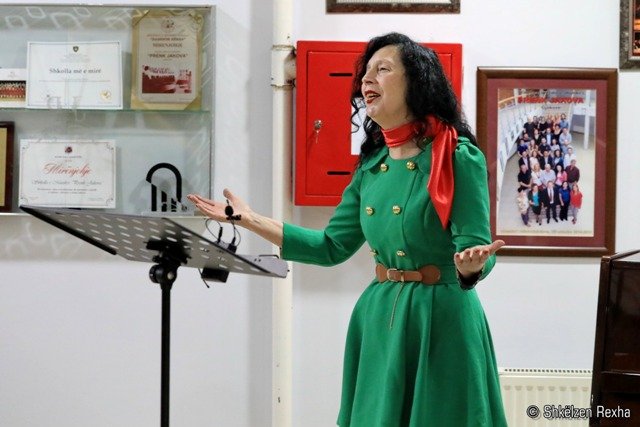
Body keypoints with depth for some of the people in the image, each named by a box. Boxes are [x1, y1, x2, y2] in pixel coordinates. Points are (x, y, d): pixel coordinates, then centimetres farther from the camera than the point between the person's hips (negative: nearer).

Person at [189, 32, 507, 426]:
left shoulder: (457, 158, -10)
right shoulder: (372, 165, 10)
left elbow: (475, 250, -13)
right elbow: (332, 246, 12)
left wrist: (471, 263, -37)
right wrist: (250, 221, 10)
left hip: (440, 321, -6)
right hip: (379, 320, 7)